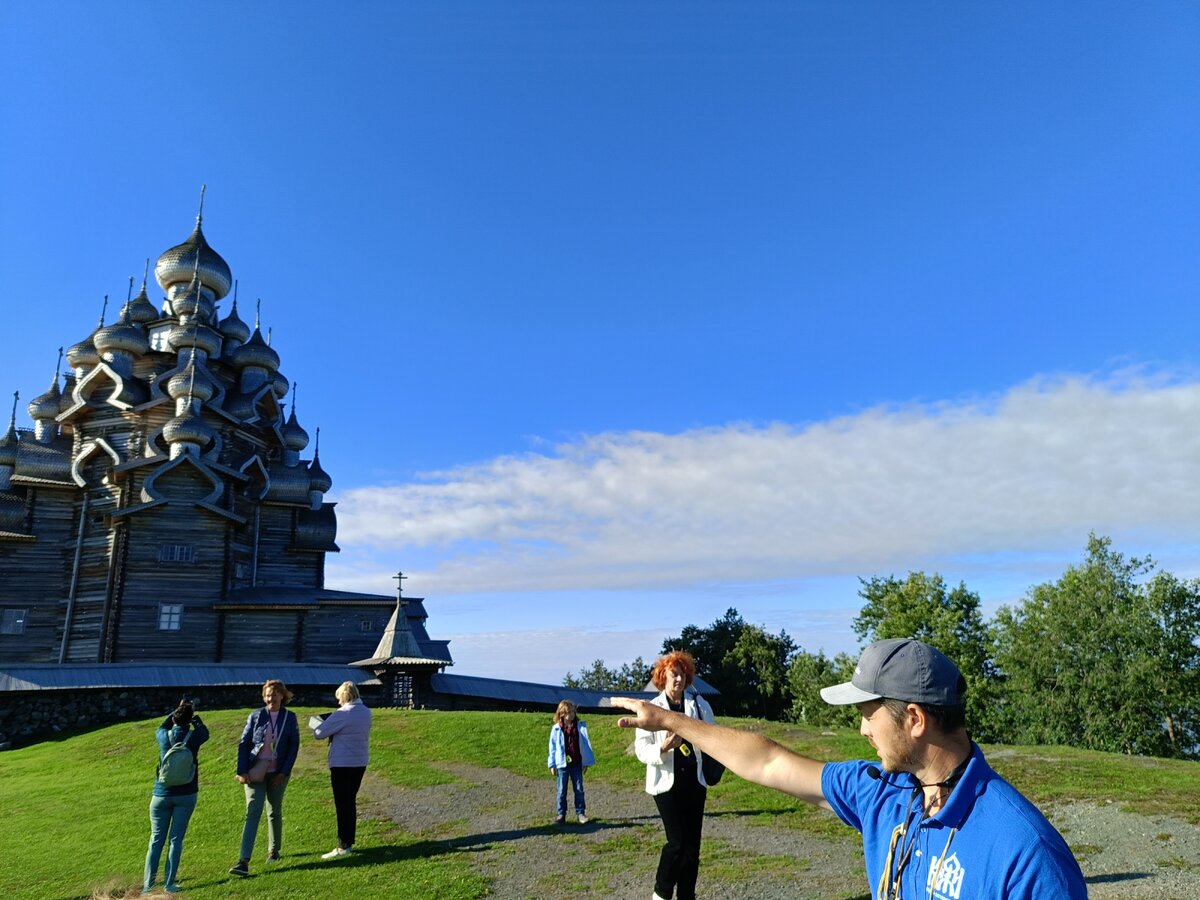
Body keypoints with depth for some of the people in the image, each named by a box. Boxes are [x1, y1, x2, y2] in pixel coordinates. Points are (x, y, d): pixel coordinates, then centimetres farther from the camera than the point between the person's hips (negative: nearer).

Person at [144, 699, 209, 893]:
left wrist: (178, 709, 22)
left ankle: (148, 883, 12)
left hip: (162, 794, 1)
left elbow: (161, 727, 19)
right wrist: (195, 718, 24)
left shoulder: (164, 737, -6)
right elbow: (204, 732, 15)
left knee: (156, 839, 10)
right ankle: (169, 883, 3)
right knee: (176, 839, 3)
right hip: (186, 795, -1)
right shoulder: (194, 738, -9)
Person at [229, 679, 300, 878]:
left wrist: (284, 772, -7)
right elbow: (243, 743, -1)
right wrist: (242, 771, -9)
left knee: (275, 812, 14)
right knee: (253, 813, -9)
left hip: (278, 773, 1)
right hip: (256, 772, -1)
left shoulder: (289, 717, -1)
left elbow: (294, 746, -1)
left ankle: (274, 851, 32)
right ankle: (244, 861, -11)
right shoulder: (256, 716, -2)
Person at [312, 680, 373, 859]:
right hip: (360, 763, 7)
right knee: (351, 802, 16)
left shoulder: (342, 714, -17)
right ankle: (349, 842, 22)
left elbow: (319, 733, -13)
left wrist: (318, 724, 9)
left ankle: (343, 846, 6)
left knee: (342, 805, 1)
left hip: (342, 765, -7)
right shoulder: (366, 712, 6)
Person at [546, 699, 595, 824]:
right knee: (562, 790, 7)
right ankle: (561, 814, 16)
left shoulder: (580, 726, -2)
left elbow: (585, 745, 1)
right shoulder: (556, 728, -4)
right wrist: (552, 764, -1)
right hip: (562, 764, -1)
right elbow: (553, 747, 0)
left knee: (579, 789, 8)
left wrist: (586, 762, 0)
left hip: (577, 763, 1)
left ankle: (581, 813, 18)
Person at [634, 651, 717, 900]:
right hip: (666, 782, -3)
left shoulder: (699, 704, 2)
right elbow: (641, 750, -8)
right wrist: (663, 748, -26)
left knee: (693, 843, 7)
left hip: (694, 780, 3)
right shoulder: (651, 708, -4)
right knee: (677, 841, -7)